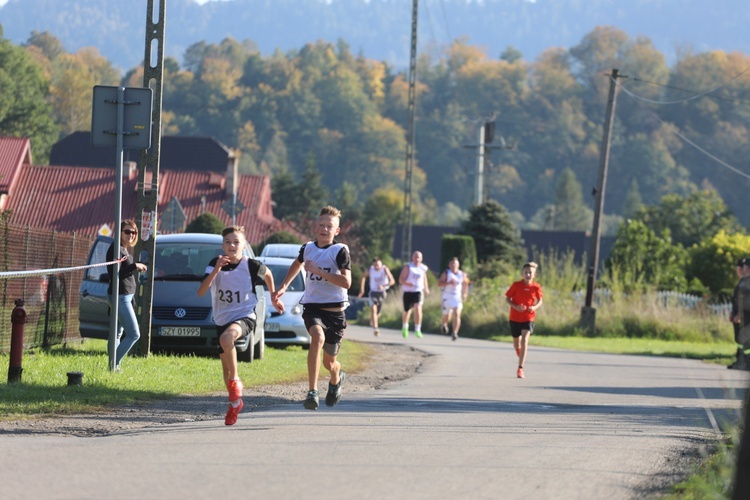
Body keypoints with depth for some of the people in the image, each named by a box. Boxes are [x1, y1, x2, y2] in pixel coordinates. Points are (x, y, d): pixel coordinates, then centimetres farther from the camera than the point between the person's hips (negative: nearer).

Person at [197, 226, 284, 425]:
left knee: (227, 337, -38)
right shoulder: (215, 265, -6)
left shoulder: (251, 266, -10)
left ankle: (235, 381, -20)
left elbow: (267, 274, 14)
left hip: (245, 316, -5)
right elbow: (200, 292, -17)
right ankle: (235, 402, 37)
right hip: (222, 319, 5)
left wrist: (274, 298, 22)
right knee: (226, 368, 13)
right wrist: (217, 270, -26)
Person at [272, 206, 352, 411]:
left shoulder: (340, 251, -7)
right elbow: (297, 264, 31)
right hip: (312, 307, 1)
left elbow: (346, 282, -19)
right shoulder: (307, 248, 6)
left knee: (329, 361, 10)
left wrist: (319, 271, -22)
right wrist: (283, 286, 27)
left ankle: (336, 379, 51)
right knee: (318, 337, -33)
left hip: (334, 310, -1)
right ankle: (312, 392, -37)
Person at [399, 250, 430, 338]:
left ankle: (417, 330, -17)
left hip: (418, 292, 1)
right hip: (408, 292, -1)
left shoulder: (423, 268, 6)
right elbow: (401, 279, -9)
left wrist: (426, 288, 28)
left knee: (418, 309, -20)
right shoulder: (408, 267, -5)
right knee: (407, 311, 10)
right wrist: (407, 283, -27)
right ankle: (405, 327, 39)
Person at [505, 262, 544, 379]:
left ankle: (520, 368, -18)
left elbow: (540, 301, 8)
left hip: (528, 318, -1)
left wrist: (535, 307, -14)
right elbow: (507, 298, -1)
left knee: (524, 340, -19)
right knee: (517, 342, 14)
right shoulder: (516, 285, -7)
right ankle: (519, 352, 53)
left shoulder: (536, 287, -5)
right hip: (515, 317, 1)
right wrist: (515, 306, -19)